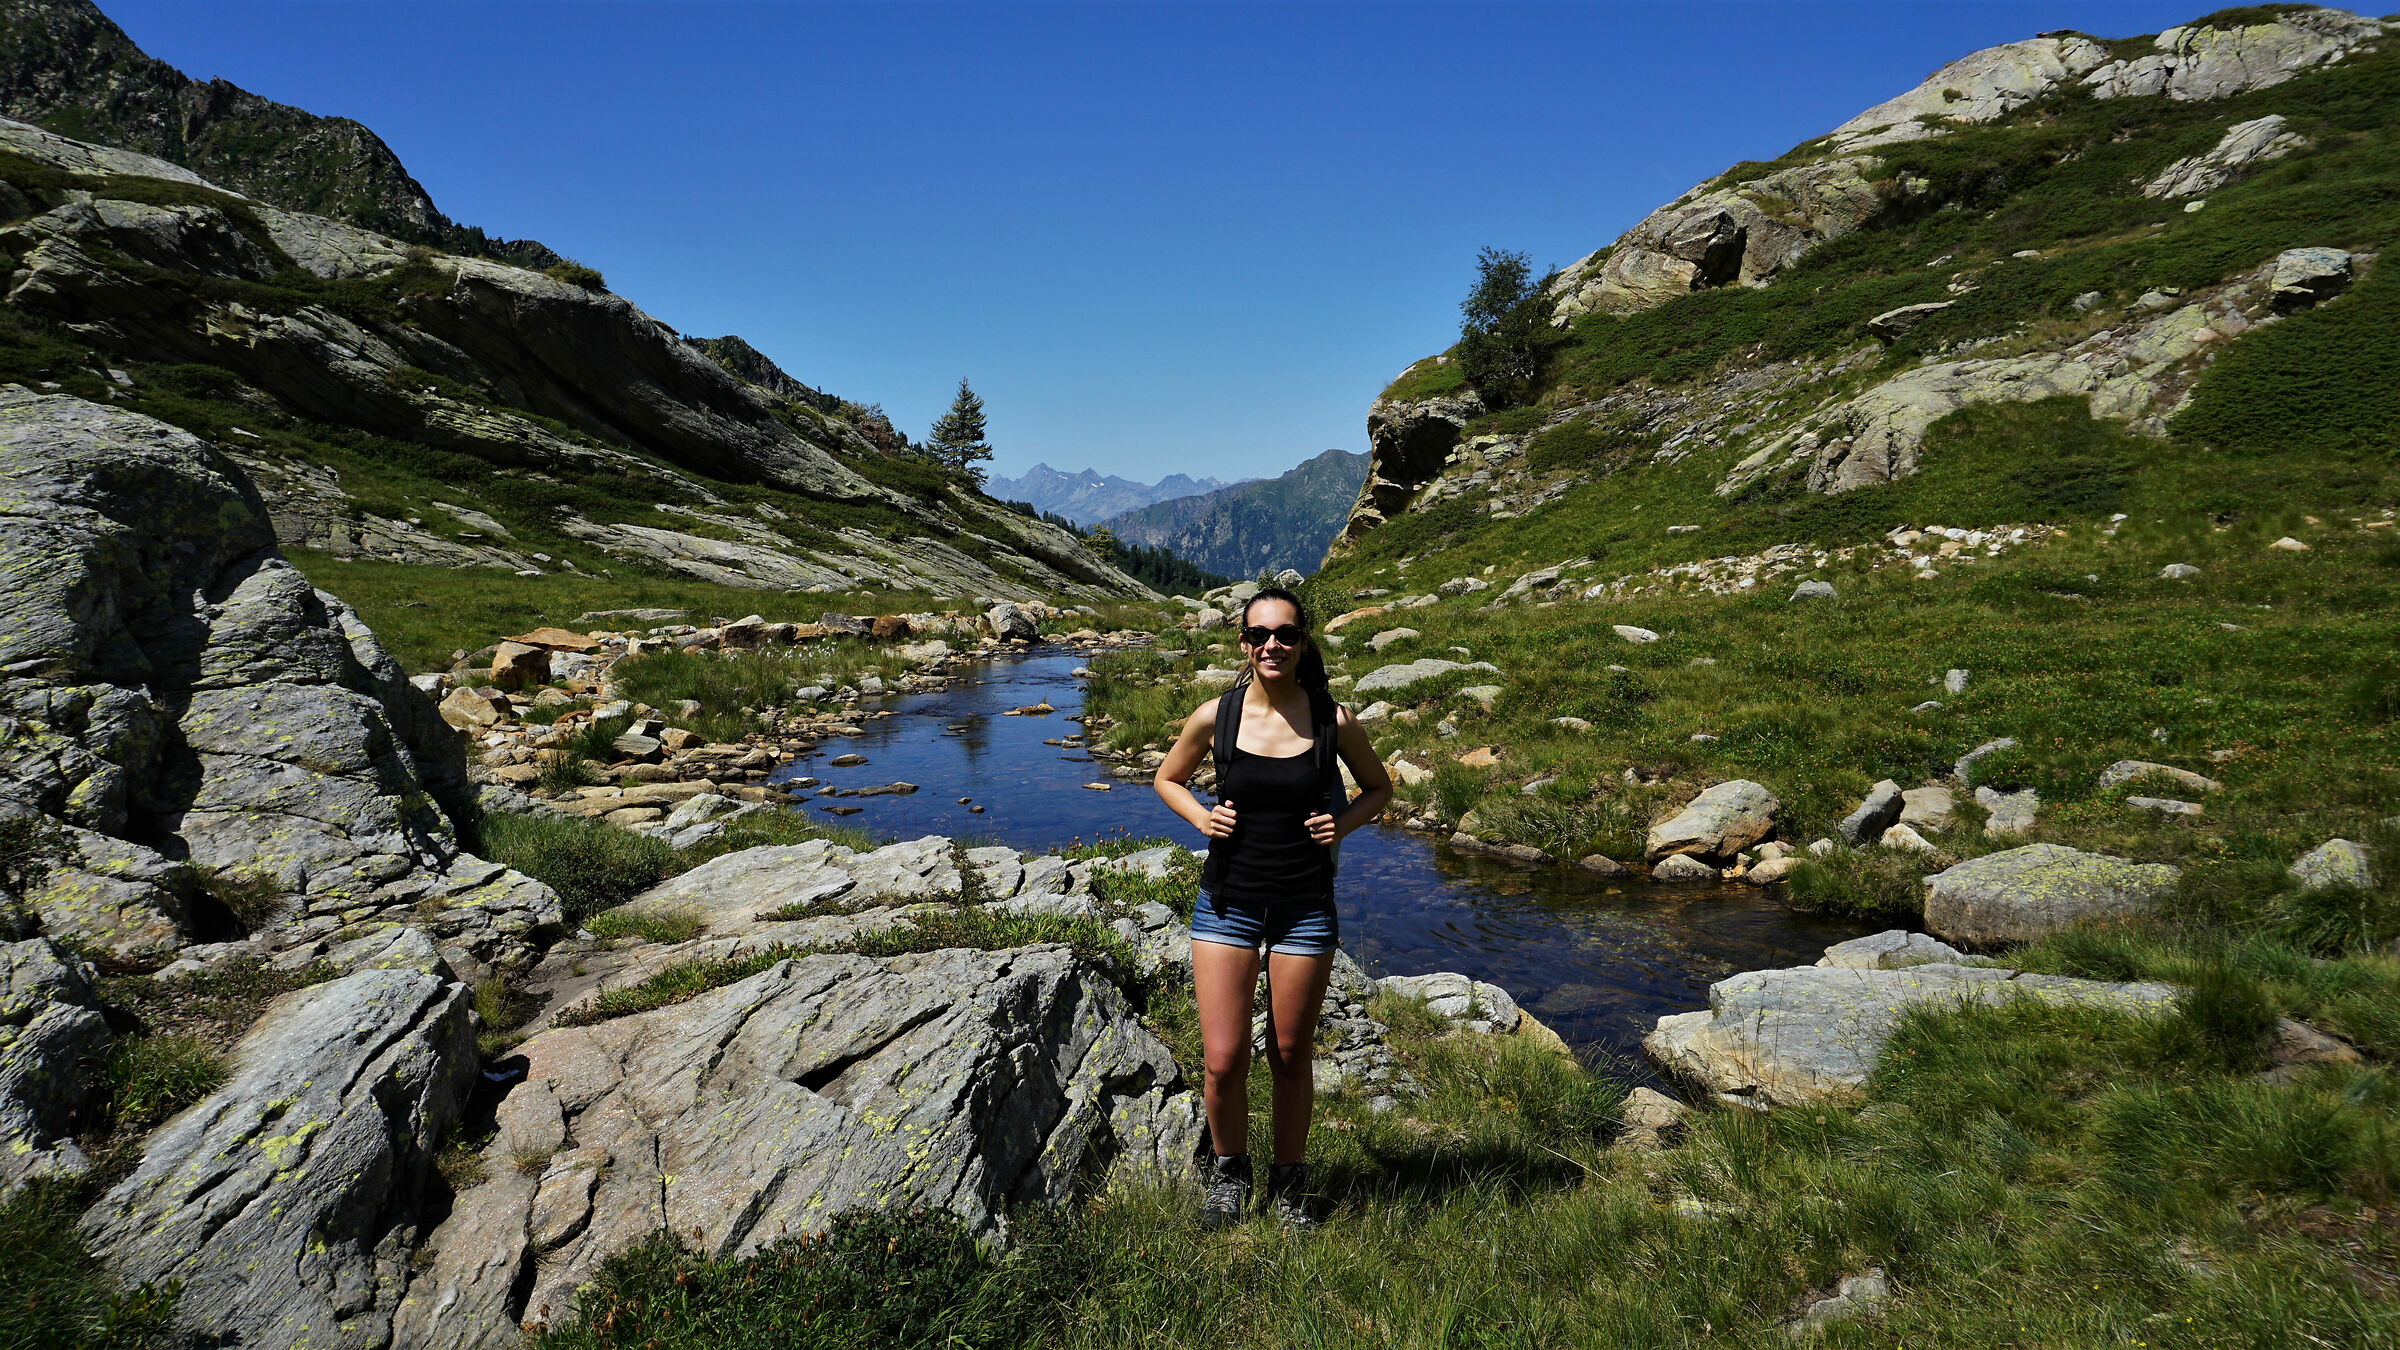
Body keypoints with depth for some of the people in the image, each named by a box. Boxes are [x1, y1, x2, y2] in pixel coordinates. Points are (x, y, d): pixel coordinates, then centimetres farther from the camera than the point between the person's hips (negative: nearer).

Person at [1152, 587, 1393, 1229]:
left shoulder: (1333, 720, -7)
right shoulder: (1214, 717, -7)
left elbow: (1379, 787, 10)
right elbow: (1167, 778, 11)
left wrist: (1342, 823, -9)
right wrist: (1202, 817, -8)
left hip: (1305, 909, 0)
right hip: (1226, 904, 0)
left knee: (1291, 1057, 12)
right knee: (1223, 1061, -1)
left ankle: (1288, 1183, 35)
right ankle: (1229, 1171, 29)